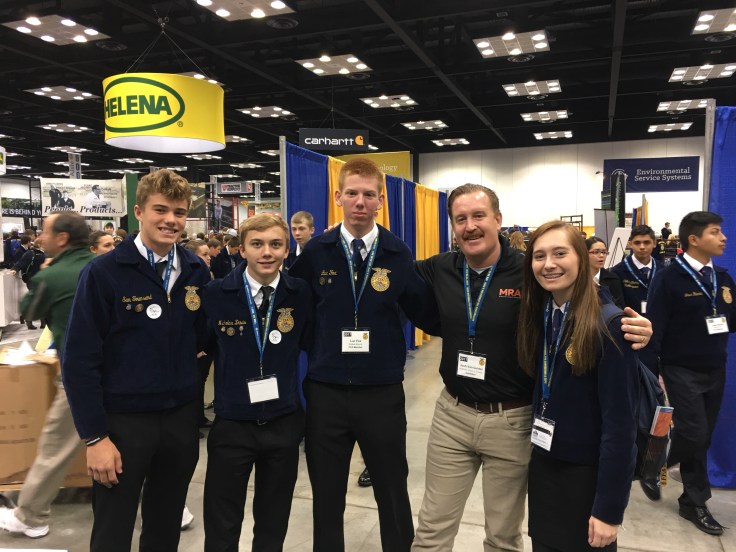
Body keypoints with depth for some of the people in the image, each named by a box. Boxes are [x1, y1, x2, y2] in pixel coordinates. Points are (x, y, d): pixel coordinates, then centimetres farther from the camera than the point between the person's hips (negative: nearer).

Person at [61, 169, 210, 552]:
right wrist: (94, 436, -12)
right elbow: (79, 359, -11)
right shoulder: (103, 273, -11)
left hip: (181, 418, 4)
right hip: (122, 421, -3)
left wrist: (193, 396, 2)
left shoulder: (196, 271, 1)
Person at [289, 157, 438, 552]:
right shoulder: (315, 251, -3)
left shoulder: (398, 253, -4)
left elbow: (425, 314, -1)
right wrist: (312, 350, 1)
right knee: (326, 497, 17)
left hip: (383, 392, 0)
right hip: (324, 392, 1)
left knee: (393, 493, 16)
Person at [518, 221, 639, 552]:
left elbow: (620, 421, -20)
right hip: (543, 464, 6)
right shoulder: (538, 316, 0)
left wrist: (609, 507, -18)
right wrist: (537, 452, 0)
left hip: (589, 473, -5)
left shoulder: (607, 323, -21)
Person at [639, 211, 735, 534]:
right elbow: (655, 328, -14)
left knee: (703, 439, 10)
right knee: (693, 434, -8)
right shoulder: (669, 278, -12)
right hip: (682, 370, -6)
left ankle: (692, 502, 24)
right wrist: (649, 374, -17)